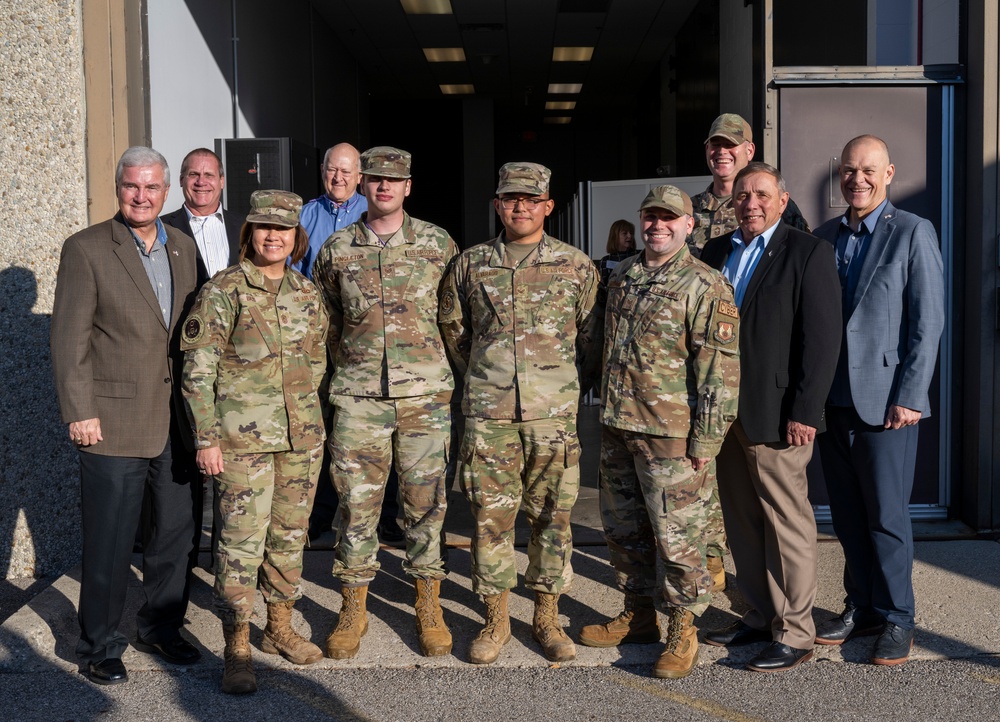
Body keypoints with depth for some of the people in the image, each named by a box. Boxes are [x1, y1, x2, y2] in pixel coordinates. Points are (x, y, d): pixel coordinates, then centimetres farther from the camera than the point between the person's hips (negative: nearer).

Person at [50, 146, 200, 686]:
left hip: (175, 420, 5)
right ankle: (98, 647, 20)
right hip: (114, 423, -5)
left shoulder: (183, 248, 11)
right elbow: (69, 339, -8)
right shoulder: (86, 249, -6)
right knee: (109, 541, 3)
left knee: (178, 531, 13)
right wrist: (79, 412, -13)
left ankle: (160, 627, 32)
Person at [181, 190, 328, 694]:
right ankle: (236, 649, 7)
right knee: (242, 540, -4)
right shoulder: (223, 292, -7)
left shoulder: (307, 294, 9)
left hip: (302, 437, 5)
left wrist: (312, 423, 15)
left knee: (290, 534, 14)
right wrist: (206, 438, -11)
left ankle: (280, 628, 30)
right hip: (243, 438, -5)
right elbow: (197, 370, -8)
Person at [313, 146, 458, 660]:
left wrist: (443, 372, 11)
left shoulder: (438, 244, 4)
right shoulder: (336, 250, 7)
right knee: (357, 502, 3)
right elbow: (325, 323, 16)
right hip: (359, 399, 1)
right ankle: (353, 608, 16)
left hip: (425, 394, 0)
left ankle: (428, 607, 18)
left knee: (425, 502, 5)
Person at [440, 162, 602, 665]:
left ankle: (547, 619, 20)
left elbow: (591, 336, 10)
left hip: (553, 415, 0)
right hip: (488, 416, 1)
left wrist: (571, 387, 10)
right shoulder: (470, 265, 6)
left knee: (552, 516, 6)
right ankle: (495, 620, 17)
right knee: (490, 516, 3)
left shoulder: (576, 266, 3)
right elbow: (453, 327, 19)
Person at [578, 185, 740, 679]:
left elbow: (720, 369, -14)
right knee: (622, 528, 16)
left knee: (676, 535, -2)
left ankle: (683, 630, 13)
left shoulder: (705, 287, -11)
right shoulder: (621, 276, 11)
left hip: (670, 434, -7)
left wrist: (706, 439, -17)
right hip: (616, 427, 8)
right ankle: (638, 616, 31)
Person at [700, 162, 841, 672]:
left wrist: (804, 412, -15)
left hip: (776, 414, -6)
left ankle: (795, 633, 9)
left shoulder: (807, 252, -5)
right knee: (741, 520, 13)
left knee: (787, 522, -1)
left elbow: (822, 338, -10)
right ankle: (760, 615, 25)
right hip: (724, 410, 6)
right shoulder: (714, 252, 13)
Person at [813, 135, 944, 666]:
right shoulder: (823, 237, 12)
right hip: (831, 398, 5)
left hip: (884, 399, -5)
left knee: (886, 516, 1)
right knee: (846, 514, 11)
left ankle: (896, 618, 16)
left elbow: (927, 322, -8)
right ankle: (861, 606, 25)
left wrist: (909, 397, -13)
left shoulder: (913, 233, -4)